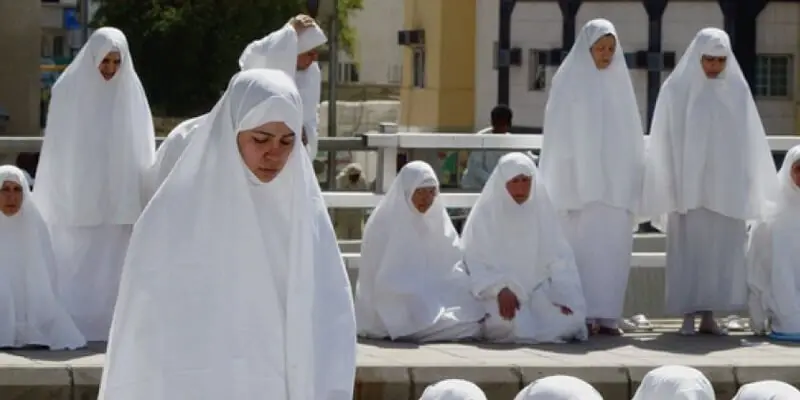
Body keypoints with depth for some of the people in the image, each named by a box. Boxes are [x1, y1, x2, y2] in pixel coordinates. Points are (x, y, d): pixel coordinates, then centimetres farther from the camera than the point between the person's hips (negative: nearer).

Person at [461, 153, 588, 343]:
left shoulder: (543, 211, 8)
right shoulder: (486, 213, -2)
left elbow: (560, 260, 3)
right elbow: (474, 262, -7)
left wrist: (564, 296, -14)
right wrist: (501, 290, -24)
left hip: (538, 292, 4)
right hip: (498, 296, -4)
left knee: (571, 319, -22)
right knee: (508, 321, -36)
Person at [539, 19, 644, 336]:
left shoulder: (619, 81, 12)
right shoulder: (569, 81, 1)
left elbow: (629, 133, 14)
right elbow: (559, 133, -2)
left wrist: (633, 179, 9)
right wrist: (566, 183, -8)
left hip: (615, 181, 4)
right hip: (580, 180, -4)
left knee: (612, 246, -1)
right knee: (581, 246, -7)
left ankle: (606, 315, 1)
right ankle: (581, 314, -7)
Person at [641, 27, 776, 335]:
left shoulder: (737, 90, 4)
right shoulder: (676, 89, -2)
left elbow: (749, 140, 8)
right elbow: (663, 142, -1)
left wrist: (750, 184, 5)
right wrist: (667, 186, -5)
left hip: (726, 186, 2)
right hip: (689, 185, -2)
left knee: (721, 249, 1)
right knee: (688, 249, -3)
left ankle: (709, 315, 7)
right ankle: (689, 316, 1)